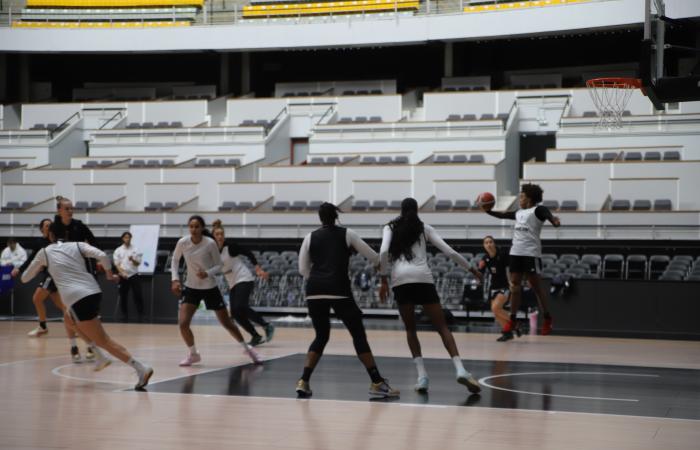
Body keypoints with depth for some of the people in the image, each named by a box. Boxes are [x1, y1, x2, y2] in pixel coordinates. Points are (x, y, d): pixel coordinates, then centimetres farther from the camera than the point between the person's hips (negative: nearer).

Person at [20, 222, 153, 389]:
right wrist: (109, 274, 17)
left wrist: (40, 268, 45)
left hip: (77, 299, -5)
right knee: (69, 317, 33)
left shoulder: (44, 252, 15)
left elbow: (25, 278, 26)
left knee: (103, 340, -5)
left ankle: (141, 368, -21)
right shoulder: (77, 245, 17)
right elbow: (102, 256, 0)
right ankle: (100, 357, 23)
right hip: (94, 292, 5)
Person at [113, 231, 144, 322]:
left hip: (134, 275, -1)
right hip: (123, 276, 1)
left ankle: (140, 314, -2)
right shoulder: (118, 250, 4)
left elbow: (138, 263, 1)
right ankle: (124, 315, 12)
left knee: (138, 295, -6)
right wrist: (122, 273, -14)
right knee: (123, 296, 3)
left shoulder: (135, 250, 4)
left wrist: (133, 260, -21)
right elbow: (117, 264, 1)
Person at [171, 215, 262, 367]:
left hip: (210, 288, -2)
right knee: (182, 323, -13)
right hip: (191, 288, 2)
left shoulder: (210, 243, -18)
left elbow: (219, 265, -7)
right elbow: (175, 260, 7)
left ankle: (247, 348, 29)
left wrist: (208, 273, -27)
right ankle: (193, 354, 11)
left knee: (227, 323, 6)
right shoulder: (182, 243, -11)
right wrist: (175, 279, -5)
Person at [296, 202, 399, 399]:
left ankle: (303, 381, 6)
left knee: (321, 336, 17)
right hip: (338, 290, -3)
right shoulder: (347, 234, 9)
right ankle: (377, 383, 2)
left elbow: (303, 269, 12)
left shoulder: (310, 237, 14)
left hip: (314, 290, 3)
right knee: (359, 334, 4)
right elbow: (373, 257, 14)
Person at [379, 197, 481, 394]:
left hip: (400, 280, 0)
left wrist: (384, 280, 5)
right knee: (442, 327, 3)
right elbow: (450, 252, 14)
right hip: (423, 278, 0)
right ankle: (460, 370, -17)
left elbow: (383, 252, -1)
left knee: (410, 329, 15)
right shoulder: (424, 228, 18)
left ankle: (422, 375, 0)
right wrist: (471, 269, 25)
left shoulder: (390, 227, 18)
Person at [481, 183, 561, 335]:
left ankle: (547, 318, 8)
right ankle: (512, 320, 13)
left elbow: (548, 214, -25)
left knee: (536, 285, -3)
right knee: (515, 284, 7)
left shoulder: (538, 210, -4)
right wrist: (488, 211, 25)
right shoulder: (519, 213, 19)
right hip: (516, 252, 7)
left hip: (531, 253, -7)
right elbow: (503, 215, 32)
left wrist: (554, 220, -46)